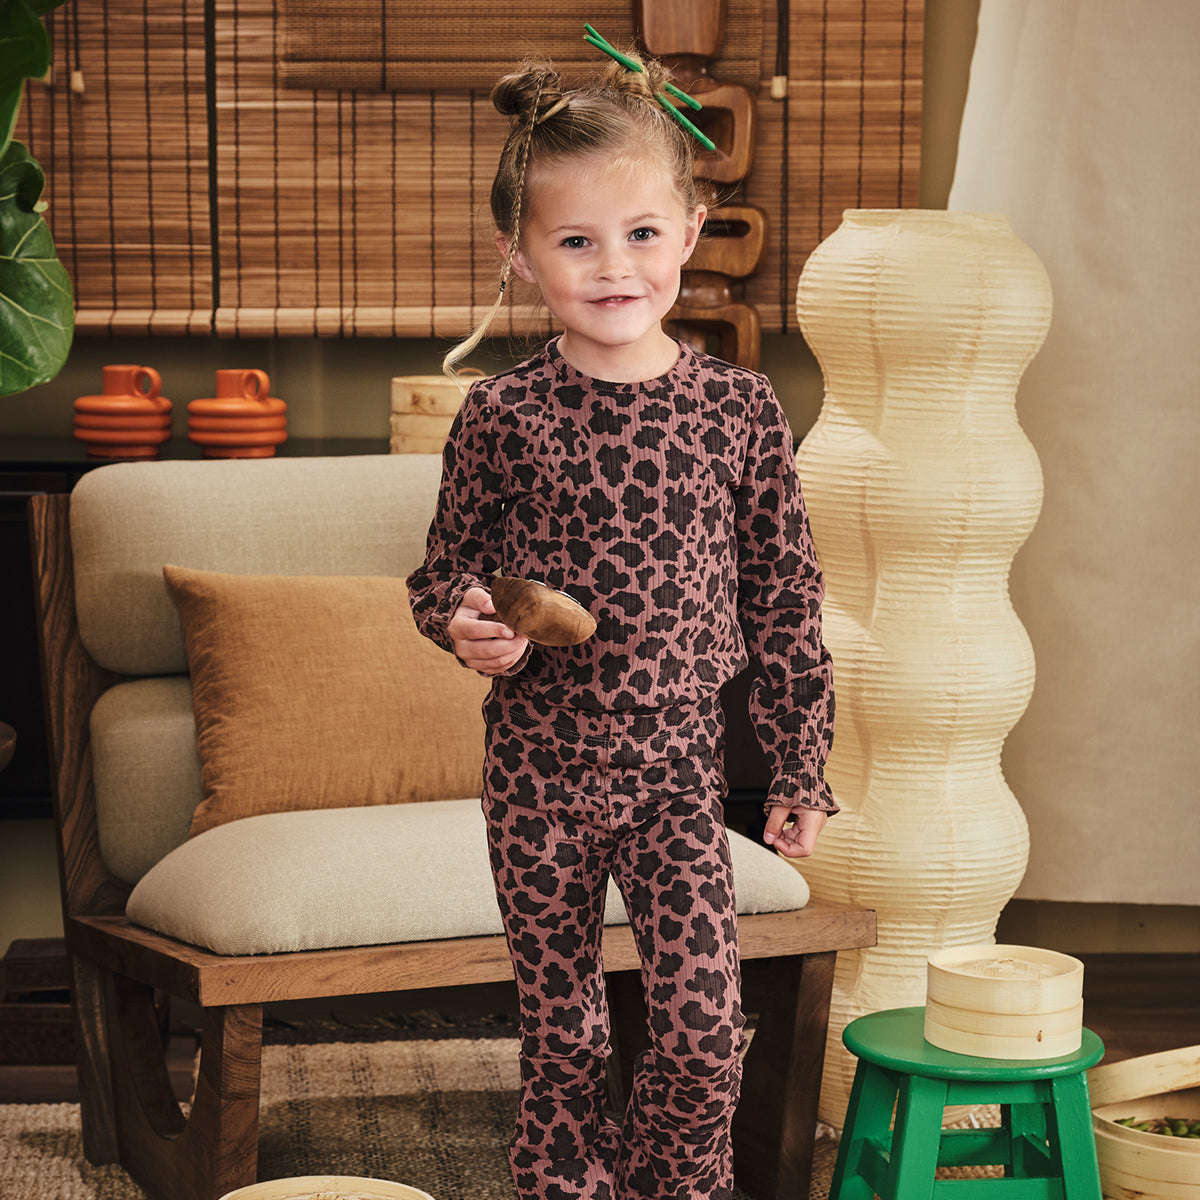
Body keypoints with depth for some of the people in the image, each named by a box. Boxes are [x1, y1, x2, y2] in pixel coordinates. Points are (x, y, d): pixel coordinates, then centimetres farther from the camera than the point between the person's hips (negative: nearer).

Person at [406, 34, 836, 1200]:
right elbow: (442, 571, 8)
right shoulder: (503, 416, -5)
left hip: (677, 766, 0)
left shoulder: (739, 408, -2)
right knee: (560, 1037, 9)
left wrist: (799, 768, 6)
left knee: (705, 1029, -4)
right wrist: (466, 625, -16)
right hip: (539, 769, 0)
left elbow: (784, 600, 4)